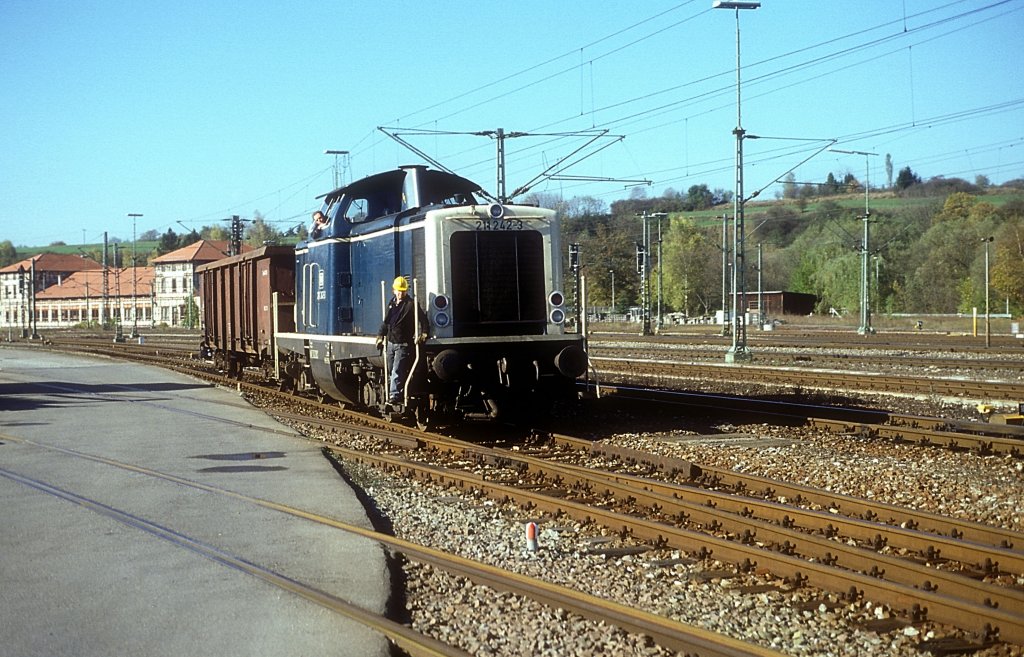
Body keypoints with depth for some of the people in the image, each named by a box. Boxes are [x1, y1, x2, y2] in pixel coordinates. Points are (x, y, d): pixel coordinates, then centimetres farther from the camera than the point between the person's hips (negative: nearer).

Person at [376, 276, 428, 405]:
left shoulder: (411, 304, -7)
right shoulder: (391, 303, 13)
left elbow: (423, 319, -8)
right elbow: (386, 322, 22)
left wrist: (423, 334, -18)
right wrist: (381, 336, 18)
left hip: (403, 344, -7)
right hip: (391, 343, 7)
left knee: (397, 371, -15)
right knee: (392, 371, 10)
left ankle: (394, 395, -18)